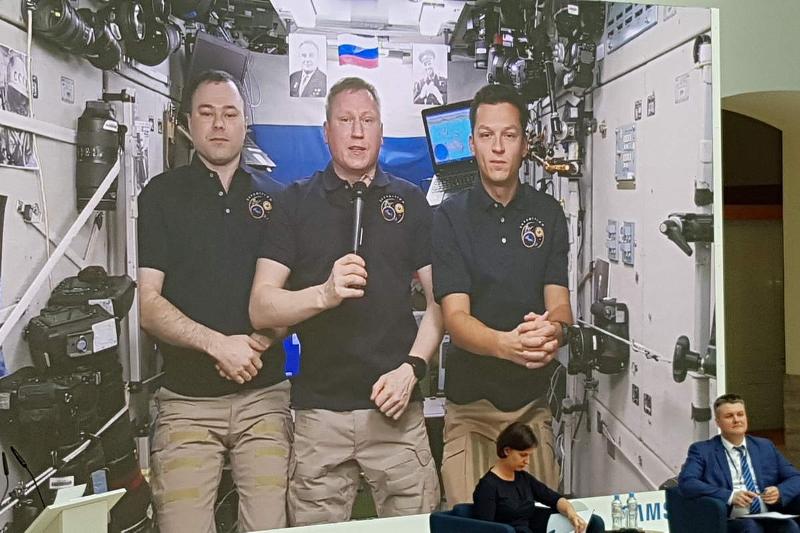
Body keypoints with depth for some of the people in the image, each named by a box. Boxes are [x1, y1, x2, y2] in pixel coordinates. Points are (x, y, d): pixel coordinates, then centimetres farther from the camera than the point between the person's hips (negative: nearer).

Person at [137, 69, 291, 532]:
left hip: (265, 395, 1)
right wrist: (219, 344, -15)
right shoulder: (162, 194, 5)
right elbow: (149, 305, -2)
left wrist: (259, 342, -9)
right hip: (186, 400, -1)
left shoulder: (275, 199, 10)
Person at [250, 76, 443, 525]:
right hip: (318, 408, 0)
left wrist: (412, 368, -8)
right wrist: (325, 293, -19)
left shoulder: (411, 201, 9)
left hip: (396, 406, 1)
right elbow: (261, 310, -2)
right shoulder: (297, 202, 5)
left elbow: (440, 299, 6)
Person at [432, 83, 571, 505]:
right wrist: (506, 344, -33)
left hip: (534, 403, 3)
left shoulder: (548, 213, 4)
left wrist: (552, 330, -27)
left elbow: (559, 304, -3)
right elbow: (455, 317, -13)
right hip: (470, 404, -2)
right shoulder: (450, 216, -5)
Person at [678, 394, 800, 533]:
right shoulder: (702, 450, 6)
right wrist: (730, 496, -19)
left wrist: (780, 491, -6)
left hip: (770, 519, 4)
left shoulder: (765, 446, 19)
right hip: (731, 522, -3)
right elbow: (686, 483, -9)